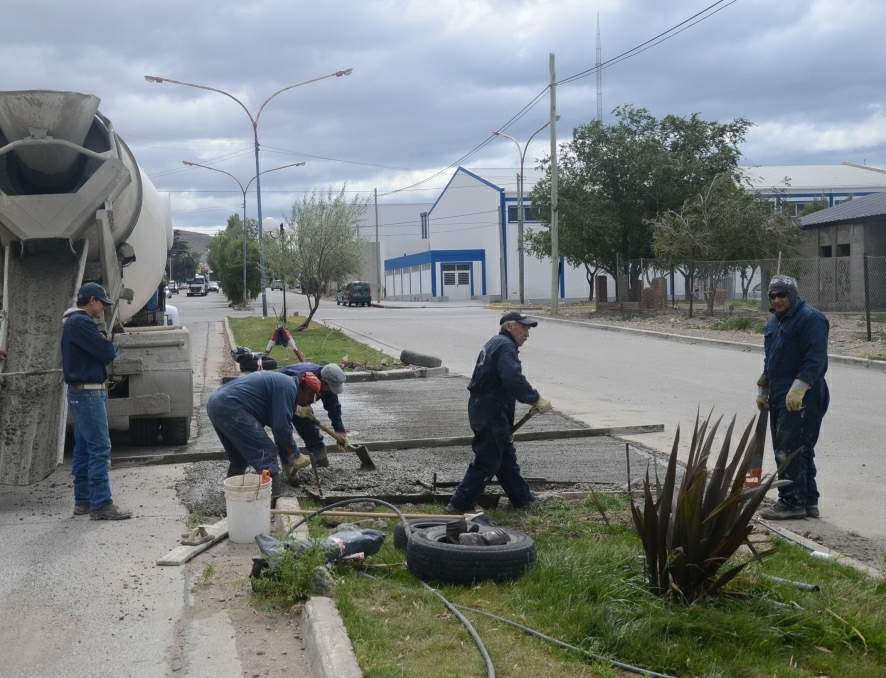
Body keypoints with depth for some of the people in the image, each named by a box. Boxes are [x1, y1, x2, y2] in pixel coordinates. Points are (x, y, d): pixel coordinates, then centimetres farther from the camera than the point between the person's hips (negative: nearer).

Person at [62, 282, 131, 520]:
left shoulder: (73, 322, 17)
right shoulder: (82, 323, -16)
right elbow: (108, 353, -18)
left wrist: (105, 345, 0)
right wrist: (111, 345, 2)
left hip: (79, 393, 11)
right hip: (88, 393, -11)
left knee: (84, 448, 13)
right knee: (100, 449, -10)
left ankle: (83, 500, 19)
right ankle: (101, 504, -10)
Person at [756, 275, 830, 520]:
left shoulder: (810, 318, -11)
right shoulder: (774, 321, 18)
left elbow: (816, 358, -20)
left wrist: (799, 388, -26)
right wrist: (763, 389, 27)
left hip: (801, 398, -10)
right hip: (779, 396, 10)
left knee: (789, 449, -10)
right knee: (799, 450, 13)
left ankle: (792, 502, -3)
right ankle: (808, 502, 20)